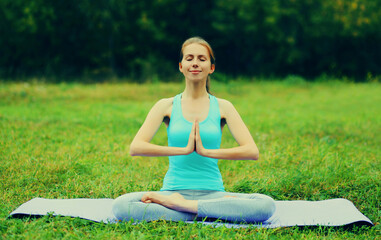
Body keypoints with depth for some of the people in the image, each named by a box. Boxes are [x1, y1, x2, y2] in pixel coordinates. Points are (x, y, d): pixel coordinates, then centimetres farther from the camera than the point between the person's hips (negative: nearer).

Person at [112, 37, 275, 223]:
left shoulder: (222, 107, 8)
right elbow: (135, 147, -7)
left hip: (212, 193, 1)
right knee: (120, 205, -29)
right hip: (173, 191, 0)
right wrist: (184, 149, -16)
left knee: (266, 205, -28)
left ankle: (179, 205, -22)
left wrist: (206, 151, -16)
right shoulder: (167, 106, 6)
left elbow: (252, 151, -5)